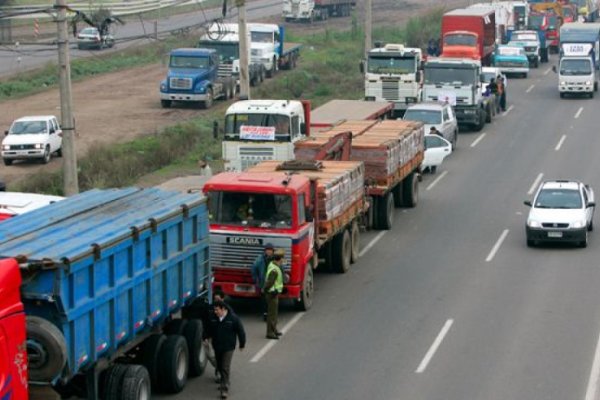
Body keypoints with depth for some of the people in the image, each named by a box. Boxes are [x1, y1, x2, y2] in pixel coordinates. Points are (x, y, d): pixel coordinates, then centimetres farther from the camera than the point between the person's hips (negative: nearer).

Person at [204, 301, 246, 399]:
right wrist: (206, 337, 5)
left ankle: (225, 389, -12)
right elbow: (209, 329, 18)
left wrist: (242, 345, 1)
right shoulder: (213, 318, 2)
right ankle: (224, 382, 40)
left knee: (225, 368, -12)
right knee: (219, 366, 16)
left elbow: (241, 332, -4)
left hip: (228, 347, -5)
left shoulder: (234, 318, -12)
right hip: (217, 347, 5)